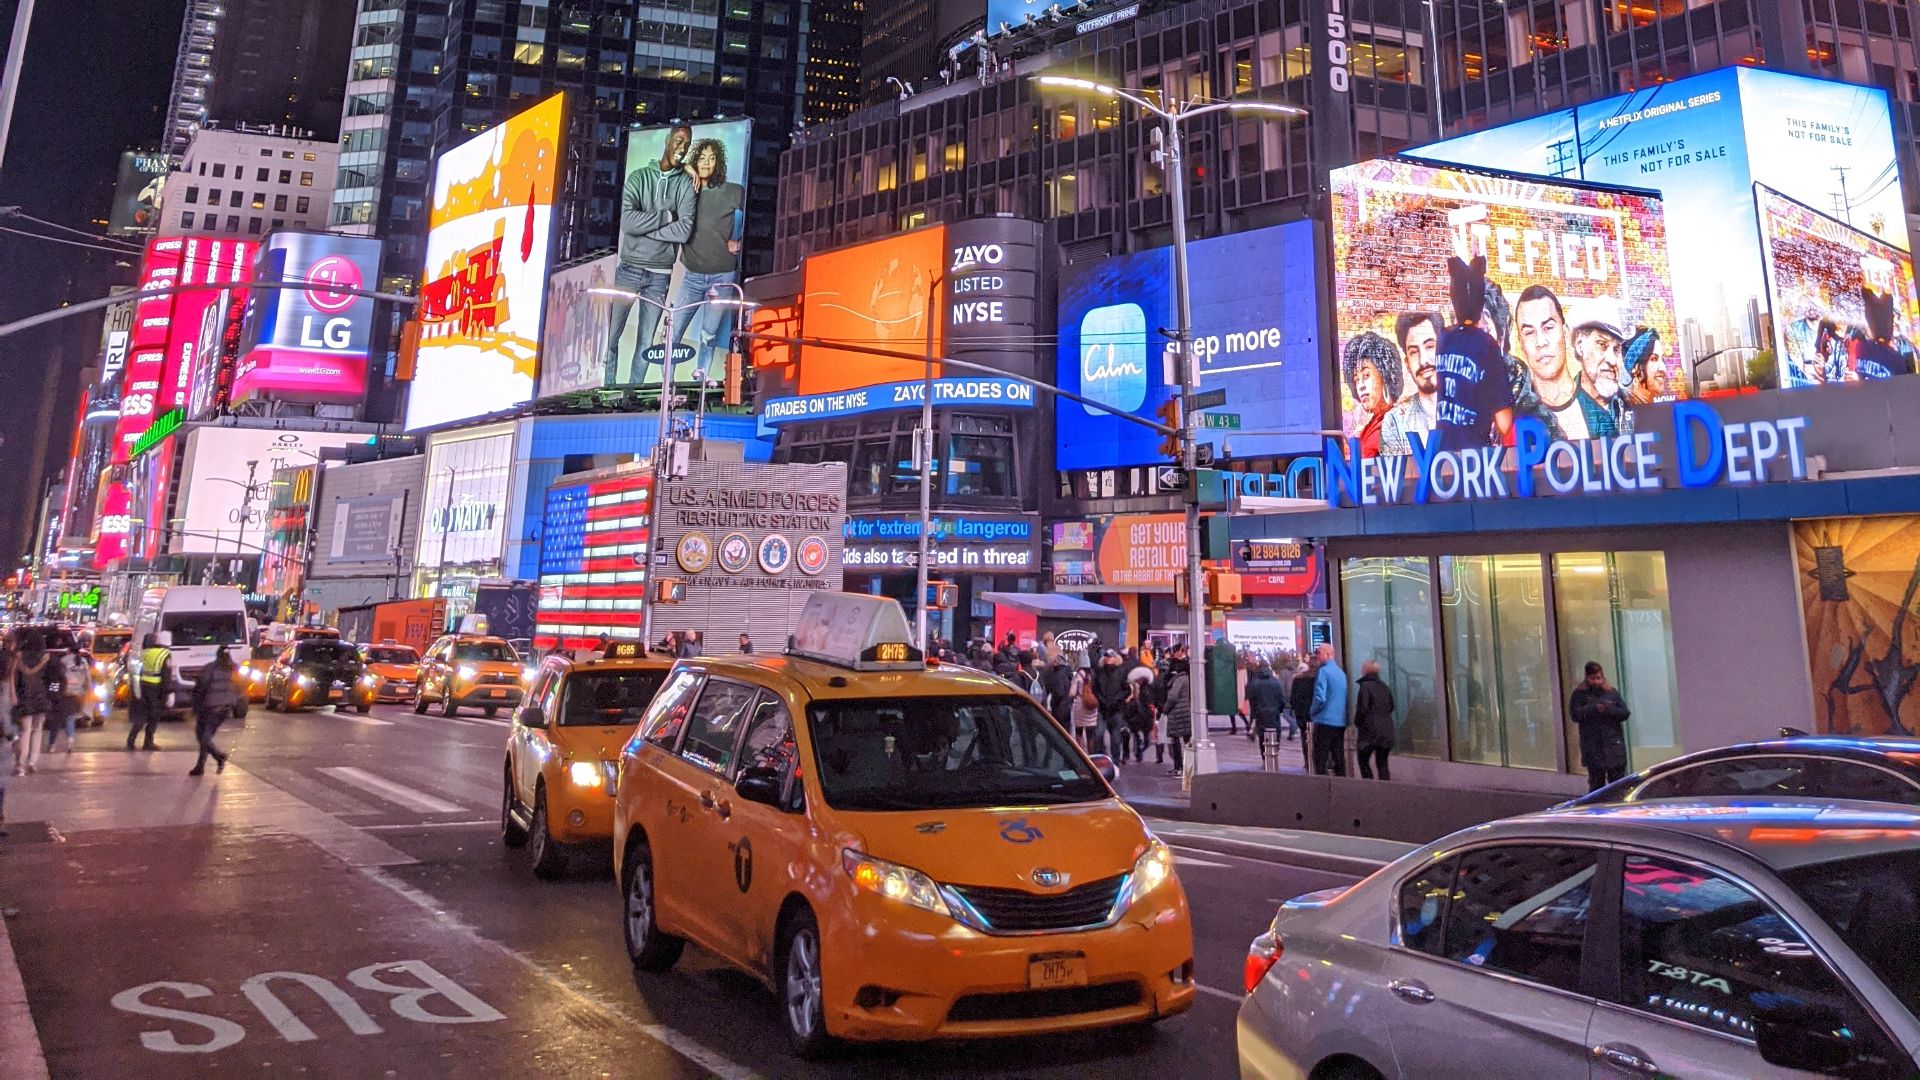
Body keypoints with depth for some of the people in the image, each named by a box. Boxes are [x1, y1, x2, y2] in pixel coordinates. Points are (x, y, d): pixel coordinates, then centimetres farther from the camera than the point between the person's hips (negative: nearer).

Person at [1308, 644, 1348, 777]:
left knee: (1320, 761, -1)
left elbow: (1320, 698, -19)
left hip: (1325, 721, -7)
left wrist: (1312, 711, -2)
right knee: (1339, 758, 11)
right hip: (1341, 722, 7)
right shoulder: (1341, 673, 11)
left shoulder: (1323, 671, -11)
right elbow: (1344, 698, 16)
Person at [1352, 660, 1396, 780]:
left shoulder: (1365, 686, -10)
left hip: (1370, 730, -6)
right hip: (1386, 730, 6)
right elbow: (1391, 706, 17)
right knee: (1382, 763, 8)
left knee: (1363, 761, 4)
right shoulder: (1385, 686, 11)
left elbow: (1362, 708, -13)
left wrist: (1357, 724, 1)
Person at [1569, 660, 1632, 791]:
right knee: (1596, 782, 4)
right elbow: (1575, 714, -7)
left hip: (1614, 745, 2)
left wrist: (1609, 709, -13)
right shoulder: (1579, 694, 3)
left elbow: (1625, 713, 3)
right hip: (1592, 747, -2)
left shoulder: (1612, 692, 10)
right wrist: (1593, 708, -18)